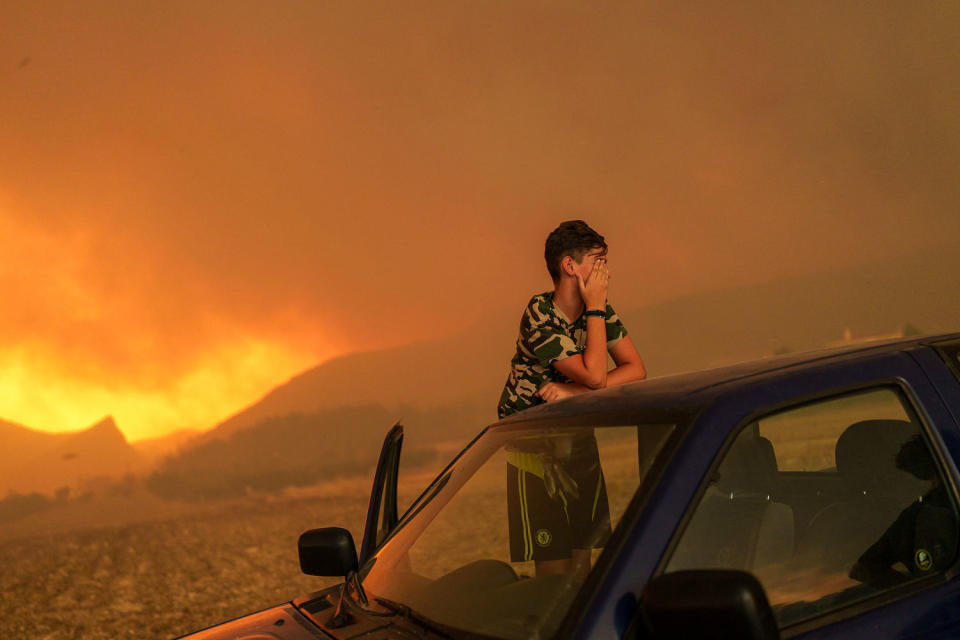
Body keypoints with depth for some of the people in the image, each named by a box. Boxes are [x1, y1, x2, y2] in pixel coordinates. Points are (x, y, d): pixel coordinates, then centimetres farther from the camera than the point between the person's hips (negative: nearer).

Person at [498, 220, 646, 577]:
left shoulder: (600, 310, -1)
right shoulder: (539, 316, -21)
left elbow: (635, 370, -6)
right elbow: (594, 375, -27)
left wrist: (575, 391, -19)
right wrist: (595, 306, -22)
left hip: (577, 437, 6)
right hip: (533, 447, -6)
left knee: (582, 552, 7)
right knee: (552, 566, -5)